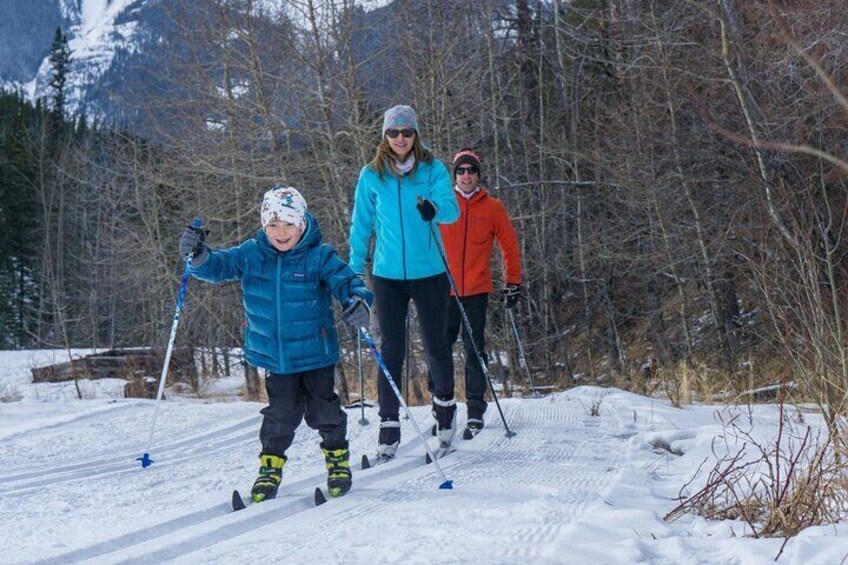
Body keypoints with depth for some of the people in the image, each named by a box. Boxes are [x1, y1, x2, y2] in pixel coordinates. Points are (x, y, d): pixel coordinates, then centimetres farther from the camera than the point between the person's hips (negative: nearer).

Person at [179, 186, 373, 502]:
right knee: (281, 413, 7)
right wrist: (199, 257, -23)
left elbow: (345, 281, -15)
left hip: (315, 354, -2)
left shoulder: (319, 257, -10)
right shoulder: (251, 255, -2)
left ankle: (337, 458, 31)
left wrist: (358, 301, -36)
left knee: (323, 410, 8)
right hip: (274, 356, 2)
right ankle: (271, 465, 25)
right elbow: (219, 266, -1)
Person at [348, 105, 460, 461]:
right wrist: (354, 271, 9)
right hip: (387, 275, 1)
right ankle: (388, 426, 5)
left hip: (429, 272, -1)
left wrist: (434, 209, -37)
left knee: (435, 344, 7)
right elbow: (361, 225, 10)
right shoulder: (372, 175, 3)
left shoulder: (433, 170, -1)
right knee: (390, 350, 0)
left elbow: (452, 210, -14)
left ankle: (445, 404, 33)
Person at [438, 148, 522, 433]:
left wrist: (513, 283, 7)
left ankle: (475, 409, 6)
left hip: (477, 291, 0)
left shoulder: (492, 207, 4)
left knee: (475, 350, 1)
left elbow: (509, 246, 9)